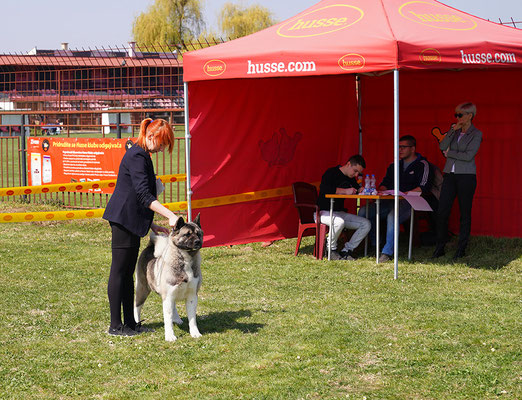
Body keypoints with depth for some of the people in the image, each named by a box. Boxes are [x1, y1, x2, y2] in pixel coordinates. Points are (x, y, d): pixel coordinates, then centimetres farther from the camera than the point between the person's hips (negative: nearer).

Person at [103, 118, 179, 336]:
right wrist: (170, 215, -28)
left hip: (131, 221, 10)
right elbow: (144, 195, -23)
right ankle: (115, 325, 0)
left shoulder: (141, 155, 17)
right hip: (123, 219, -10)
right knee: (119, 271, -5)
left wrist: (151, 225, 18)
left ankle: (130, 322, 17)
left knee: (128, 271, 12)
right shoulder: (136, 157, -15)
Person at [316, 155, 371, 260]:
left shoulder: (351, 178, 12)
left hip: (340, 213, 8)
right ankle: (331, 250, -15)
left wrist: (362, 189, 0)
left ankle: (346, 251, -6)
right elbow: (324, 189, -28)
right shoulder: (331, 173, -12)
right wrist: (345, 191, -29)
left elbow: (357, 188, 27)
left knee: (366, 224, -6)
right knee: (339, 222, -40)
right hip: (324, 212, -8)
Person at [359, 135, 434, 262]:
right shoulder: (395, 166, 24)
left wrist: (405, 194, -19)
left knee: (392, 216, -39)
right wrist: (381, 190, 2)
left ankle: (387, 252, -34)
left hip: (409, 202, -7)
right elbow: (385, 183, 27)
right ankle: (376, 245, -6)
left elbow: (423, 188, -9)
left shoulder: (422, 165, 3)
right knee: (363, 211, -13)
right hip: (391, 201, 7)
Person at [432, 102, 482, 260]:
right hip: (450, 175, 5)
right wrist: (453, 130, -6)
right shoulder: (454, 130, 15)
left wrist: (449, 153, -4)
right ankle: (440, 248, 6)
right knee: (442, 212, -2)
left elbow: (469, 155, -13)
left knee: (465, 214, 1)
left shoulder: (476, 134, -2)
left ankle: (461, 249, 9)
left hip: (466, 176, -5)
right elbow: (443, 146, 0)